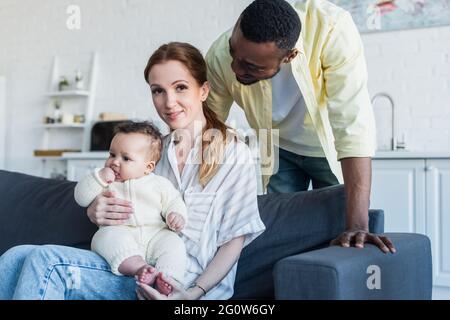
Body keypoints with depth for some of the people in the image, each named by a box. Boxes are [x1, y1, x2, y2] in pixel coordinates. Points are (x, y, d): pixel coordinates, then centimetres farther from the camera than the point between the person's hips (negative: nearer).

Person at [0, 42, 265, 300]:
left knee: (47, 262, -24)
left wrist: (195, 292, -20)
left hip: (183, 284, -5)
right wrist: (96, 213, -7)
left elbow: (234, 241, -4)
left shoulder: (233, 153, -2)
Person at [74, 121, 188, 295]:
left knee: (173, 243, -27)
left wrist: (177, 215, -11)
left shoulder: (160, 183, 17)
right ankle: (139, 268, -47)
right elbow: (82, 197, 12)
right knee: (107, 236, -34)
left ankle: (167, 279, -43)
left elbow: (173, 202, 12)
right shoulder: (106, 182, 19)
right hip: (119, 232, 0)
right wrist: (99, 178, -3)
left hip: (154, 235, 1)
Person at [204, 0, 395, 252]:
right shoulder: (220, 57, -27)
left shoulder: (332, 30, -36)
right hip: (281, 150, 2)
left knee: (335, 233, -7)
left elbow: (354, 127, -39)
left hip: (331, 149, -2)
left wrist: (358, 224, -44)